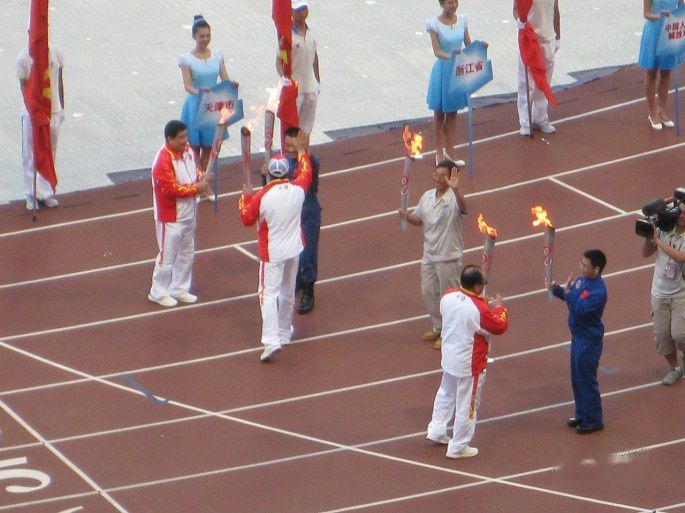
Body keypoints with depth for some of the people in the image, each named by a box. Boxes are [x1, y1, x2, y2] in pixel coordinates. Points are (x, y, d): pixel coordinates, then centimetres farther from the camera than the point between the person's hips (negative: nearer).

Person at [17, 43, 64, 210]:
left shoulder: (56, 53, -2)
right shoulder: (24, 58, -13)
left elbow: (59, 81, 8)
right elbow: (24, 87, -12)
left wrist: (62, 108, 12)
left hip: (53, 111, 3)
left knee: (50, 154, 12)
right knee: (31, 155, 4)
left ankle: (46, 192, 23)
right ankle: (32, 195, 15)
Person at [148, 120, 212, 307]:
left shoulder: (187, 152, 0)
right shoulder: (163, 161, -26)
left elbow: (193, 170, 16)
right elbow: (172, 189, -27)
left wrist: (201, 176, -7)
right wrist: (197, 188, -23)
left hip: (188, 214, 8)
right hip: (170, 218, -8)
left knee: (187, 254, 19)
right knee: (167, 257, 4)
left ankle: (179, 289, 34)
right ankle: (158, 292, 20)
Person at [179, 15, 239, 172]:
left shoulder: (217, 55, 4)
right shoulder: (186, 59, -9)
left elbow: (225, 79, -1)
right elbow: (187, 85, -18)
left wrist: (232, 84, -24)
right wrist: (198, 91, -39)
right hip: (195, 105, -4)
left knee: (208, 148, 13)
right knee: (195, 148, 2)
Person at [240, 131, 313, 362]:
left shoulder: (261, 197, -19)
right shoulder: (297, 190, -9)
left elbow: (247, 219, -4)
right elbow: (306, 173, 15)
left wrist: (245, 198, 12)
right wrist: (301, 150, 28)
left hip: (272, 254, -4)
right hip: (294, 250, 5)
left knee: (269, 294, -5)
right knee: (288, 293, 20)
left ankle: (271, 341, -19)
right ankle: (284, 334, 34)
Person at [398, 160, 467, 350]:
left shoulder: (453, 198, -20)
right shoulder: (427, 196, 4)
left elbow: (462, 207, -44)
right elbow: (418, 220, 14)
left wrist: (455, 188, -62)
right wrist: (407, 216, -8)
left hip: (448, 257, -8)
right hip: (429, 254, 8)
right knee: (428, 292, 19)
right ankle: (438, 328, 36)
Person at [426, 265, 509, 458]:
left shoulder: (448, 296, -10)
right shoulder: (480, 310, -28)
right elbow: (500, 327, -12)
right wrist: (499, 308, 6)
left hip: (449, 357, 7)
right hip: (470, 363, -7)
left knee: (446, 394, 29)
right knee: (467, 404, 8)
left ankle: (437, 430, 42)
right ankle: (458, 447, 17)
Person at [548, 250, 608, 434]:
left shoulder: (598, 291, -27)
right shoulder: (582, 279, -1)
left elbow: (579, 310, -30)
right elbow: (569, 296, 14)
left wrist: (567, 291, -31)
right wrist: (556, 289, -4)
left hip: (589, 341, -9)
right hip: (578, 336, 9)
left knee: (587, 381, 3)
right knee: (577, 379, 20)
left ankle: (593, 421, 17)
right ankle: (582, 415, 35)